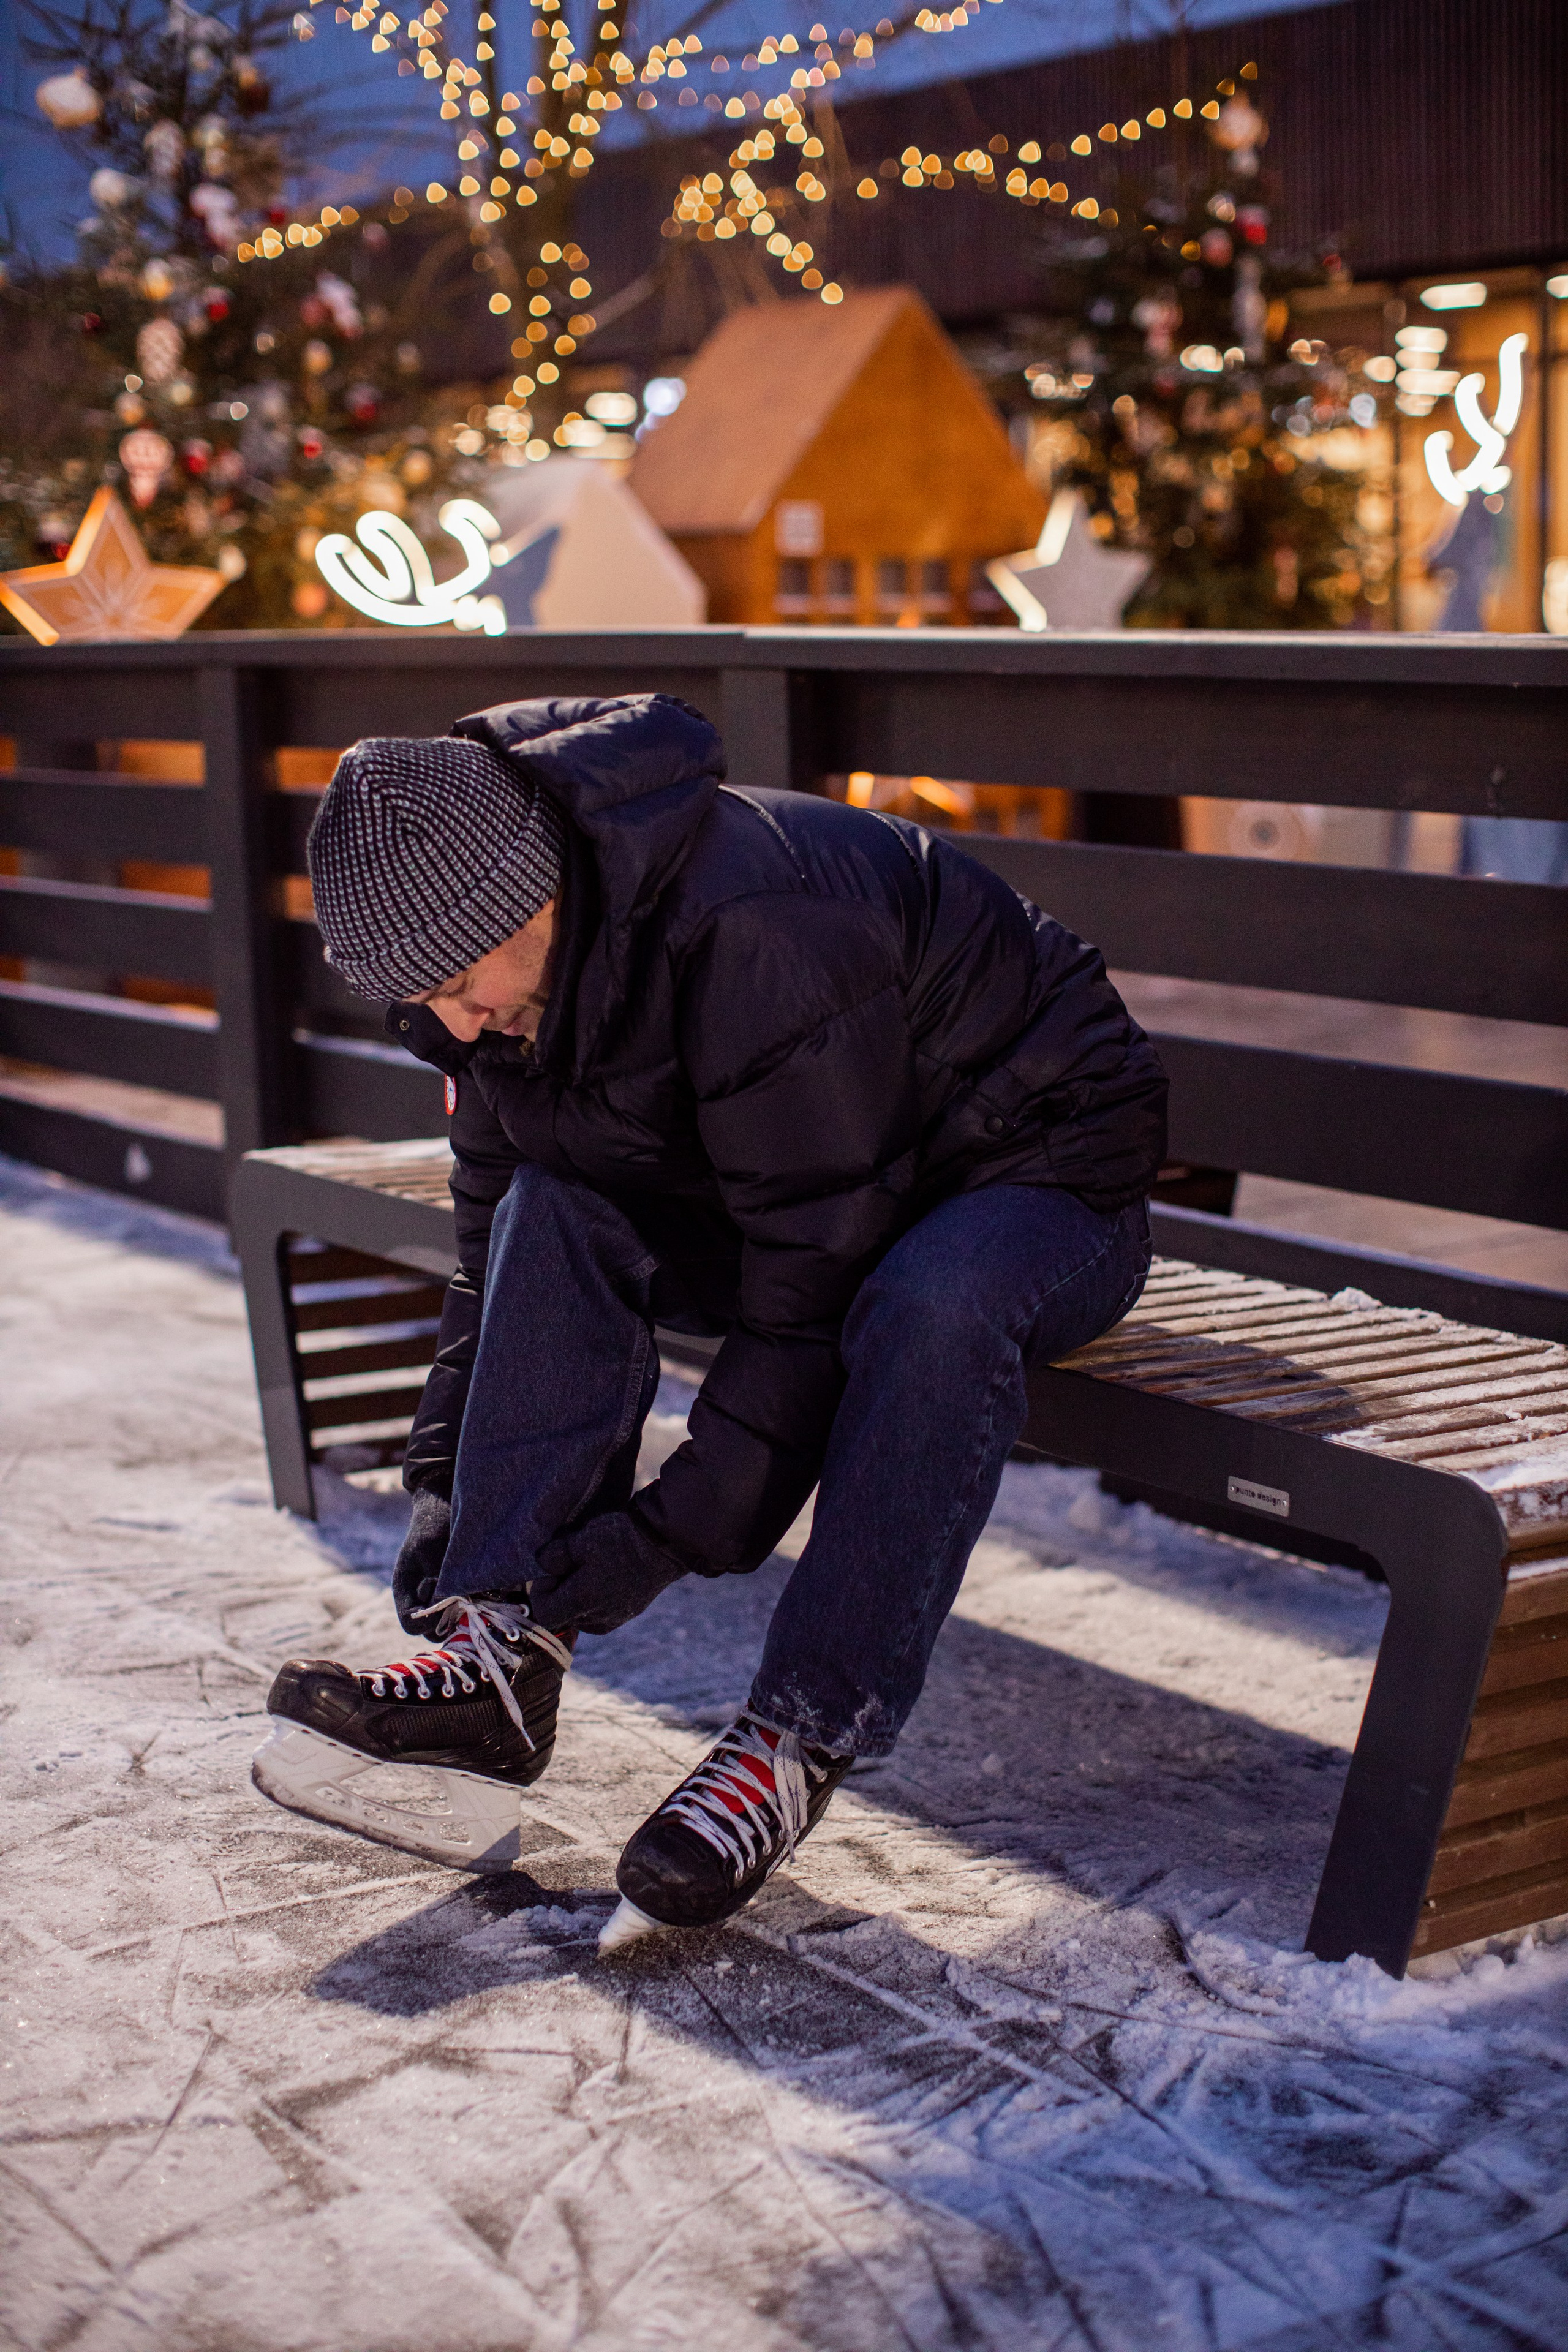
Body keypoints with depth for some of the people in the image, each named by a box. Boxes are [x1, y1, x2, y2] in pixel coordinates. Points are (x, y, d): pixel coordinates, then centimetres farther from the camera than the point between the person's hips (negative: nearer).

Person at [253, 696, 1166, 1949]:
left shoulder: (759, 929, -35)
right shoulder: (505, 976, -7)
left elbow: (814, 1284, -32)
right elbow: (497, 1257, 4)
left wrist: (676, 1531, -30)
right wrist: (441, 1492, -4)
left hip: (1043, 1179, -7)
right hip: (786, 1185, 7)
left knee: (931, 1299, -41)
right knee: (556, 1214, -17)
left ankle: (798, 1742, -32)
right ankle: (501, 1655, -23)